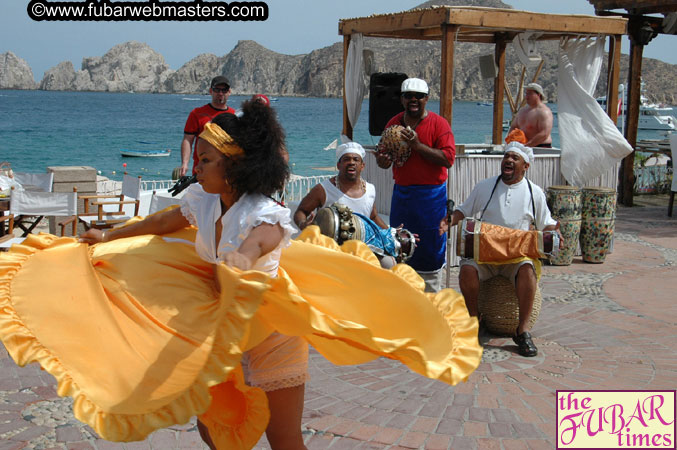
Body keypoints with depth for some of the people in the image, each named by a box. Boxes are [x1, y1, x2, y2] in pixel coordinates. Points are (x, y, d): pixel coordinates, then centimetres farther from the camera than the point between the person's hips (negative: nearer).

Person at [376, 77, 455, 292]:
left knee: (430, 245, 1)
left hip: (431, 195, -4)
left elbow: (448, 158, -16)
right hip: (401, 192, 5)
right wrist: (383, 160, -12)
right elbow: (384, 154, 13)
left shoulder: (438, 124, -7)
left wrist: (418, 145, -23)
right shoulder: (394, 123, 8)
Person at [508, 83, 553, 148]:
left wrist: (526, 145, -23)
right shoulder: (522, 110, 17)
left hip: (540, 148, -7)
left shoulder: (544, 112, -9)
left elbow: (544, 135, -19)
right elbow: (513, 127, 22)